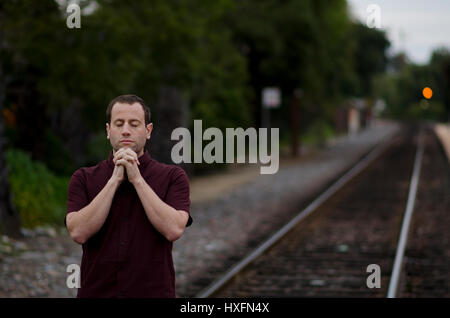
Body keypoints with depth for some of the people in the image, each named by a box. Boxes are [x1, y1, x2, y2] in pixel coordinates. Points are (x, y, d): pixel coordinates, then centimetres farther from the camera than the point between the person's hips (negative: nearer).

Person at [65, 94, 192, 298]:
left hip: (153, 291, -1)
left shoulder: (172, 177, 1)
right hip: (97, 291, 1)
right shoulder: (83, 179, 5)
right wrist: (115, 180, -10)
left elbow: (173, 229, -13)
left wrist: (136, 178, -11)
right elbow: (79, 232, -9)